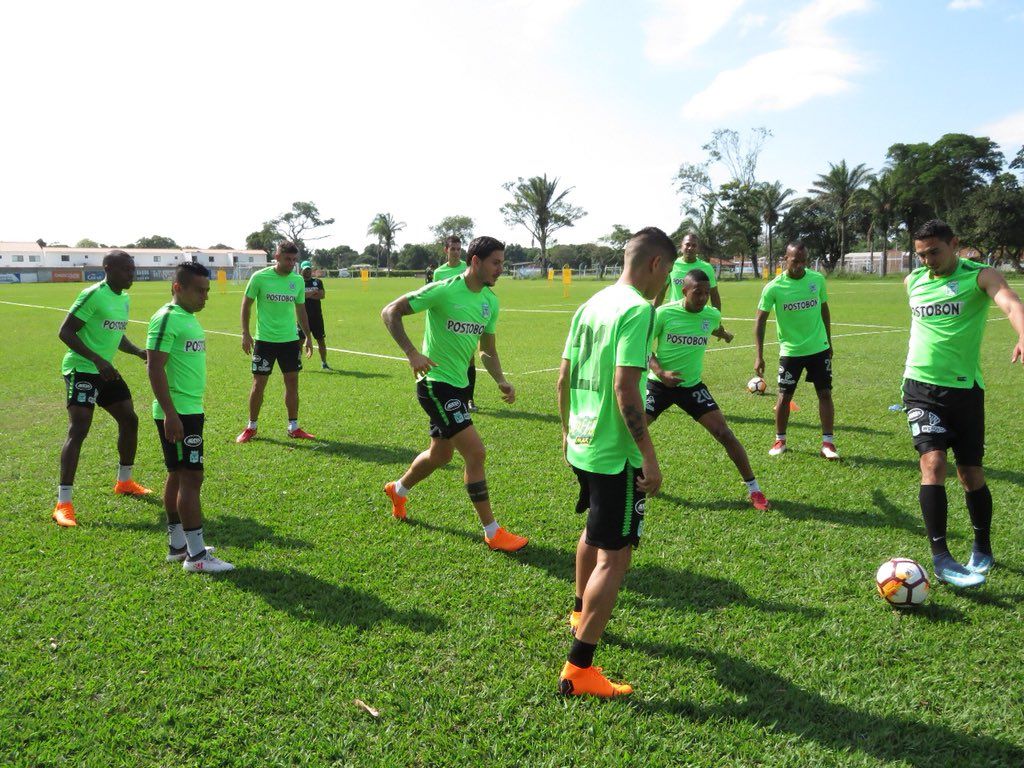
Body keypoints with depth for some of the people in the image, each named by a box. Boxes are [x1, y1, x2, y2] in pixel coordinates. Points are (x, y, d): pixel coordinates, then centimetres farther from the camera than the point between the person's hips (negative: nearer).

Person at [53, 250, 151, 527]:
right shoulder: (93, 295, -17)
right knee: (78, 430, -15)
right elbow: (65, 332, -19)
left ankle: (124, 481, 33)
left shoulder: (124, 299, 9)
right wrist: (97, 360, -27)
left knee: (129, 420, 14)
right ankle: (63, 504, -12)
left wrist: (139, 352, 5)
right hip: (82, 370, -9)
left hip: (106, 371, 9)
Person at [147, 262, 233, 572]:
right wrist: (170, 414, -23)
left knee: (178, 475, 14)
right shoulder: (166, 319, -15)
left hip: (190, 410, 10)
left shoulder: (189, 317, 13)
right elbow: (155, 369, -20)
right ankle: (196, 555, -3)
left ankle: (178, 544, 23)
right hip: (177, 413, -10)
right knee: (191, 477, -8)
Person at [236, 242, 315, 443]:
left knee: (292, 382, 6)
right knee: (259, 384, 2)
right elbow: (246, 304, 0)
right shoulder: (260, 277, -8)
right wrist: (245, 333, -6)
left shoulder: (298, 281, 4)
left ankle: (293, 427, 16)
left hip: (291, 340, 4)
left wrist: (308, 336, 14)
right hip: (264, 340, -4)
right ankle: (251, 427, 17)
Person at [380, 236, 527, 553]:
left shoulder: (490, 301, 6)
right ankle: (492, 532, -1)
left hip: (459, 384, 9)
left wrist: (501, 381, 2)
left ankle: (398, 490, 50)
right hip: (436, 382, -9)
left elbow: (487, 350, 16)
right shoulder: (444, 290, -17)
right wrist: (412, 353, -23)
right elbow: (390, 312, -14)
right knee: (475, 452, -12)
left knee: (440, 454, 22)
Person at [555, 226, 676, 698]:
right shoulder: (637, 310, -16)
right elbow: (625, 389, -24)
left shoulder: (592, 304, 10)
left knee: (594, 531, 29)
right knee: (615, 556, -1)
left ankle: (581, 613, 50)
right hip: (616, 454, -9)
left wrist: (567, 430, 25)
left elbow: (564, 377, 13)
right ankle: (579, 670, 3)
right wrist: (650, 459, -20)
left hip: (580, 445, 9)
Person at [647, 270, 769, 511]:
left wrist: (724, 335, 42)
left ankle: (754, 488, 6)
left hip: (692, 385, 2)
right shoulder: (664, 313, -15)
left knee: (724, 433, -6)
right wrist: (660, 372, -19)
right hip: (659, 383, -1)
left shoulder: (712, 315, -6)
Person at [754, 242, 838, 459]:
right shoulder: (774, 288, -13)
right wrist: (759, 356, -11)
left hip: (819, 349, 2)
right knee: (784, 396, 3)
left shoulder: (818, 279, -4)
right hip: (790, 351, -2)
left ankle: (828, 442, 7)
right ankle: (779, 441, 20)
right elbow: (760, 320, -7)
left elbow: (824, 310, 10)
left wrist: (828, 342, 14)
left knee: (825, 393, 0)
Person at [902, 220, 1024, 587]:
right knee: (933, 463, -14)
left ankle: (982, 550, 29)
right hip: (921, 386, 2)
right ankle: (940, 557, -10)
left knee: (971, 474, 7)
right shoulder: (913, 281, 6)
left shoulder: (979, 276, -7)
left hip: (964, 388, -2)